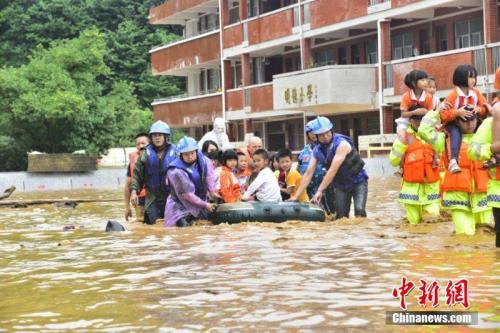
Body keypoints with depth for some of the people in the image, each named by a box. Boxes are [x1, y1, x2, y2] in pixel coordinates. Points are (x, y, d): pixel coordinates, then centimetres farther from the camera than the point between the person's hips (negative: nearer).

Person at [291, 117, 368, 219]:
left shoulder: (341, 144, -25)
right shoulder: (317, 151, -7)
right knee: (341, 216, -3)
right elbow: (308, 173, -7)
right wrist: (296, 196, -14)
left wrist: (319, 191, -37)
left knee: (359, 211, -23)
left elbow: (333, 170, -33)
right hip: (341, 185, 5)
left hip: (358, 181, -5)